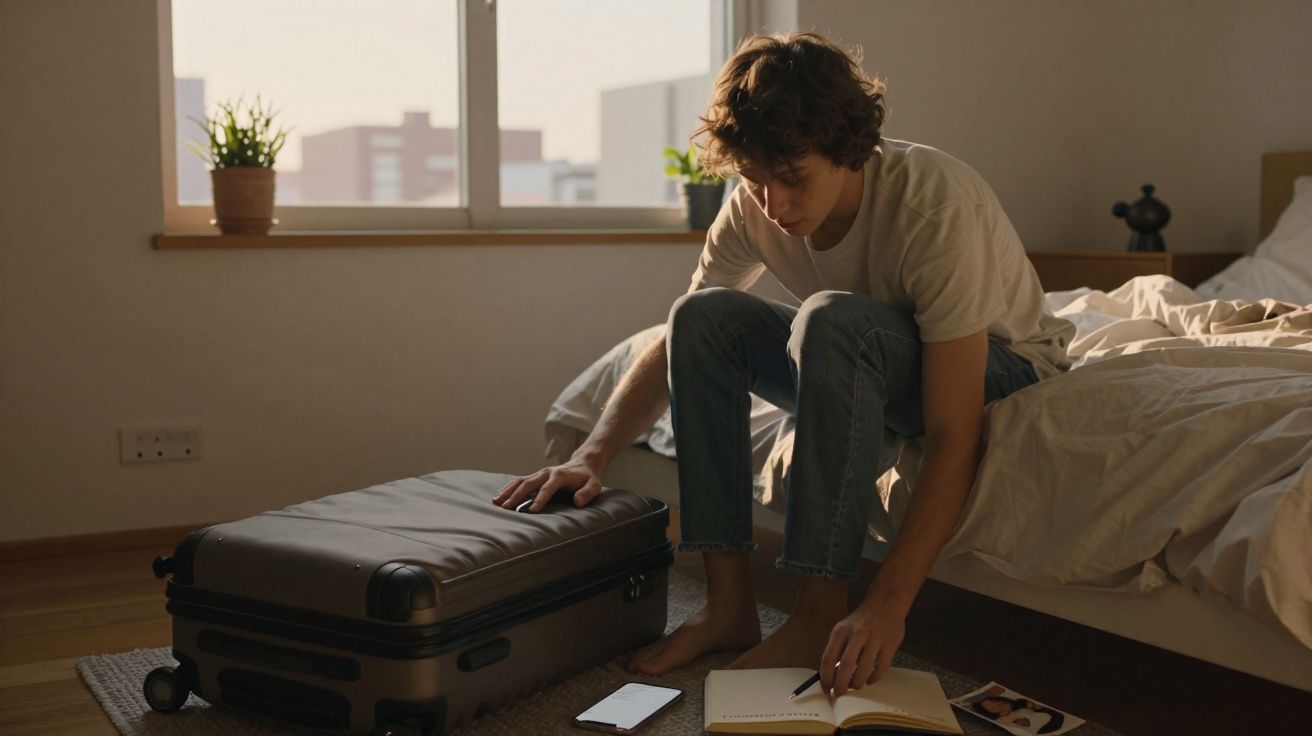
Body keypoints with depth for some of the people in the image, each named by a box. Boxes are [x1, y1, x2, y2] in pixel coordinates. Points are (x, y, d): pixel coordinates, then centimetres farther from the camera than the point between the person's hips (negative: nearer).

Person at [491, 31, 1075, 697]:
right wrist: (591, 457, -24)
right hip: (868, 375, 6)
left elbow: (953, 438, -34)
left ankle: (819, 617, -29)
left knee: (832, 319, -36)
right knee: (704, 316, -18)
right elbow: (678, 345, -6)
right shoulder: (756, 205, -14)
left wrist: (888, 605, -42)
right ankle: (729, 603, -17)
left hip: (1000, 367, -6)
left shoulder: (935, 205, -32)